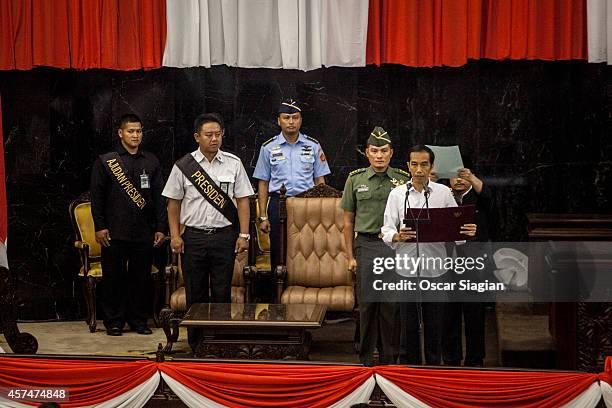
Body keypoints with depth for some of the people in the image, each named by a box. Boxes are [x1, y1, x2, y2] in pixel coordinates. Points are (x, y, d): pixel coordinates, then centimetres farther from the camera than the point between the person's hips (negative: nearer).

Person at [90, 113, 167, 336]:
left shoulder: (151, 162, 11)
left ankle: (138, 320, 16)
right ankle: (114, 321, 12)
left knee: (141, 278, 5)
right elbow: (97, 196, 1)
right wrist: (100, 226, -5)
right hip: (115, 233, -2)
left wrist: (160, 228, 5)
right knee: (114, 278, 2)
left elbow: (159, 198, 11)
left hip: (144, 233, 2)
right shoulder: (105, 161, 4)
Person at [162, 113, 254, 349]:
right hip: (193, 236, 0)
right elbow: (173, 203, 5)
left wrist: (243, 235, -2)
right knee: (195, 293, 6)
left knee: (222, 292, 3)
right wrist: (175, 236, -2)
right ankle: (196, 343, 16)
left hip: (224, 235, 0)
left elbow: (243, 200, 4)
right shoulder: (183, 166, 1)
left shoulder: (233, 164, 3)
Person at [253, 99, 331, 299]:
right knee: (278, 253, 0)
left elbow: (320, 181, 10)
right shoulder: (269, 147, 7)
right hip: (278, 203, 0)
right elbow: (263, 184, 8)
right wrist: (263, 217, 2)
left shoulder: (313, 146, 8)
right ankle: (278, 296, 9)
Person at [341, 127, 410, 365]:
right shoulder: (355, 180, 6)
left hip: (395, 245, 0)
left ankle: (389, 355, 14)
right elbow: (348, 221, 8)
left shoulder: (403, 181, 4)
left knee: (391, 302, 3)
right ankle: (366, 354, 10)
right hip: (366, 245, 0)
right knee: (367, 301, -1)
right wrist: (350, 256, 4)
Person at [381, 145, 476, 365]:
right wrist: (397, 236, -23)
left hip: (434, 268, 0)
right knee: (408, 323, 9)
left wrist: (467, 231, -20)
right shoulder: (397, 194, 3)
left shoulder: (443, 193, 3)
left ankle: (434, 367, 22)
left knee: (434, 323, 8)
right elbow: (387, 230, -1)